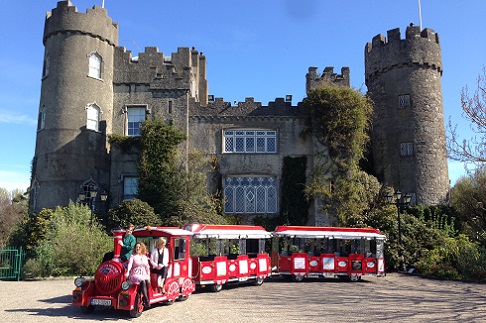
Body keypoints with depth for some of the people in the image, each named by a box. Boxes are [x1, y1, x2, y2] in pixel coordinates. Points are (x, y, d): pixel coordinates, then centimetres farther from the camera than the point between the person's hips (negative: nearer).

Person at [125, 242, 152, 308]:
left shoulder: (145, 257, 18)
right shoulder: (132, 256, 5)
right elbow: (130, 264, -11)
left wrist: (148, 276, 11)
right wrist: (127, 272, -28)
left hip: (144, 274, 4)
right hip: (135, 274, -4)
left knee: (147, 282, -30)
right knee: (142, 282, -35)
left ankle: (144, 299, -21)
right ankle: (146, 300, -32)